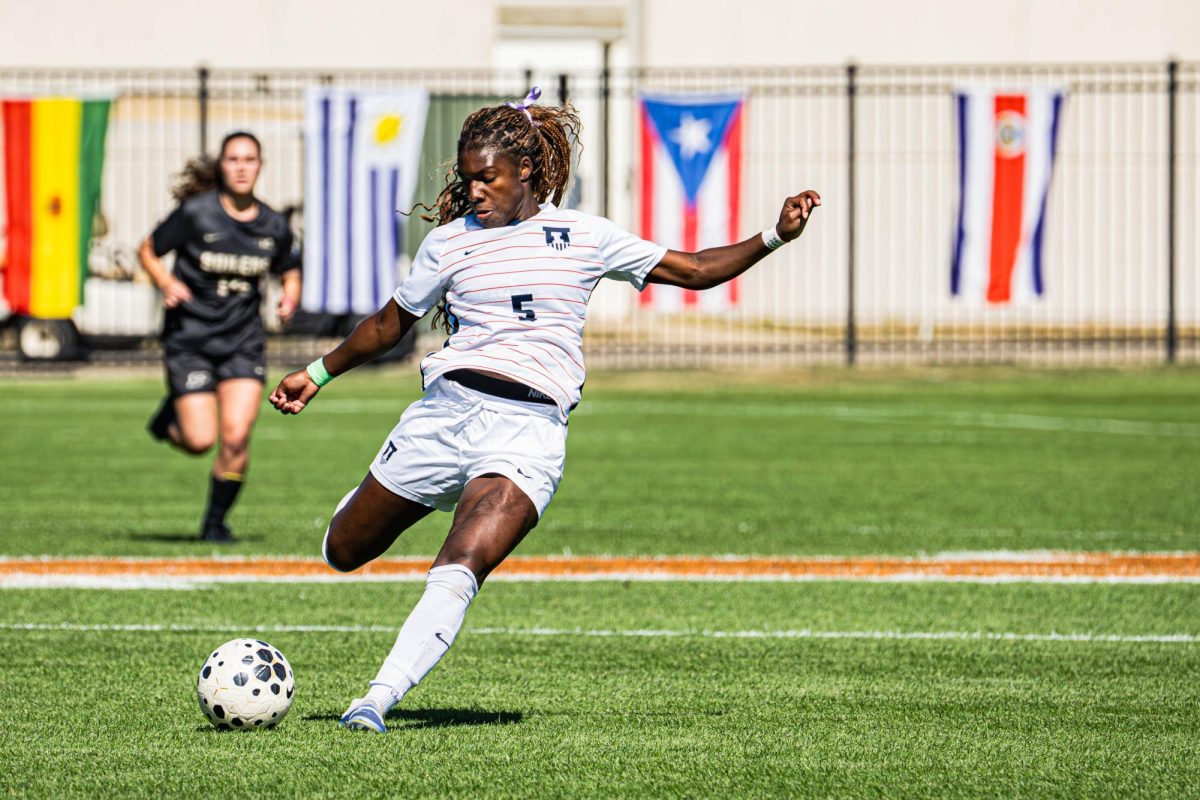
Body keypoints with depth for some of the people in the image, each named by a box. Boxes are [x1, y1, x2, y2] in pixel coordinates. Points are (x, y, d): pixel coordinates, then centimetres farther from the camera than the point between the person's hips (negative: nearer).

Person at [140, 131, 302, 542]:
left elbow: (290, 272, 19)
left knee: (236, 438, -12)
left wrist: (290, 297, -3)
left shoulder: (273, 226, 1)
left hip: (243, 341, 2)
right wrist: (166, 283, -18)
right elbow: (148, 251, 1)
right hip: (190, 338, -2)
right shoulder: (195, 213, -10)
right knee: (200, 441, -9)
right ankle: (172, 416, 27)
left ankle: (215, 521, 9)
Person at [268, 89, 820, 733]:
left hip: (529, 431, -2)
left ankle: (377, 701, -27)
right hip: (448, 407, 2)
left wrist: (774, 237, 3)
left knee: (456, 574, -25)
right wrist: (318, 375, 25)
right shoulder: (450, 241, 9)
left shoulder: (584, 237, 9)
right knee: (343, 554, 10)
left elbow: (696, 271, 14)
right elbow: (390, 324, 24)